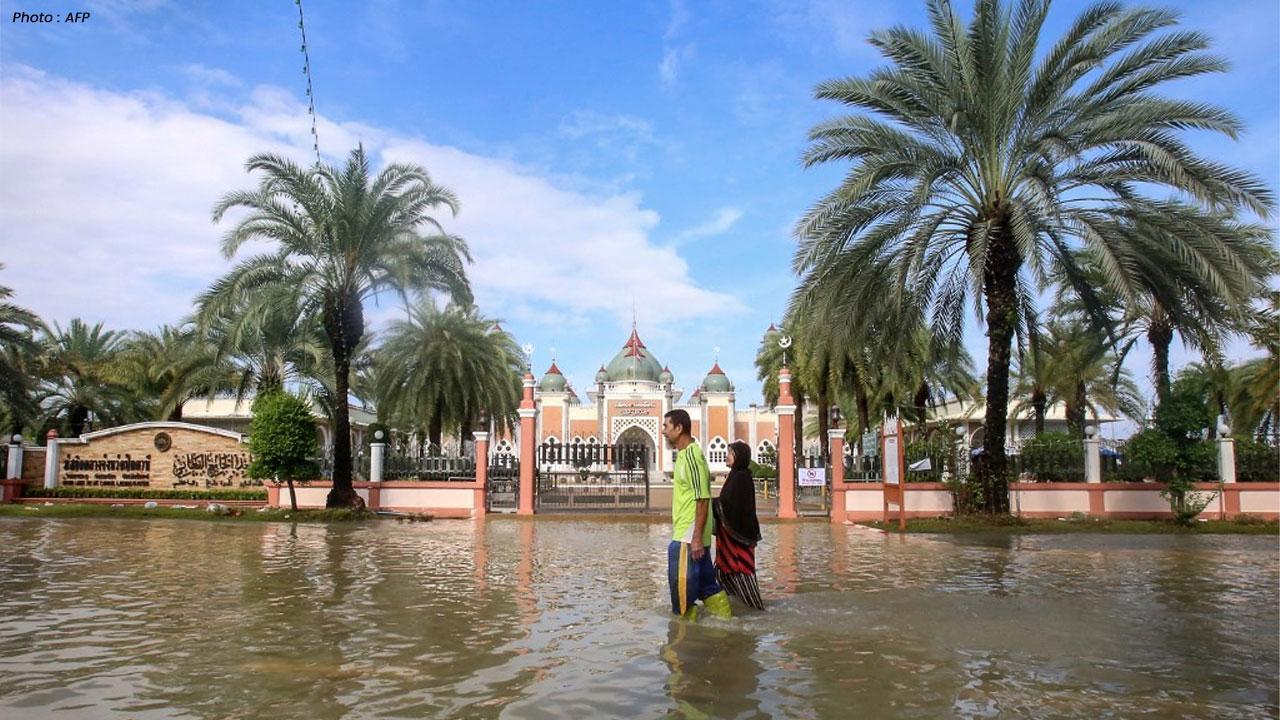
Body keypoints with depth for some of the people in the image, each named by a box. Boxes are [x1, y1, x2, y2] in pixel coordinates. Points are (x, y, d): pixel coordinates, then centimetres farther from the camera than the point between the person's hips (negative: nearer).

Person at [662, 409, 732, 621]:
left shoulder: (692, 455, -16)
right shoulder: (684, 454, 14)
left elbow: (702, 499, -20)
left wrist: (697, 538, -21)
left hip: (688, 537, -10)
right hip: (687, 534, 10)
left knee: (682, 587, -2)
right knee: (706, 585, 15)